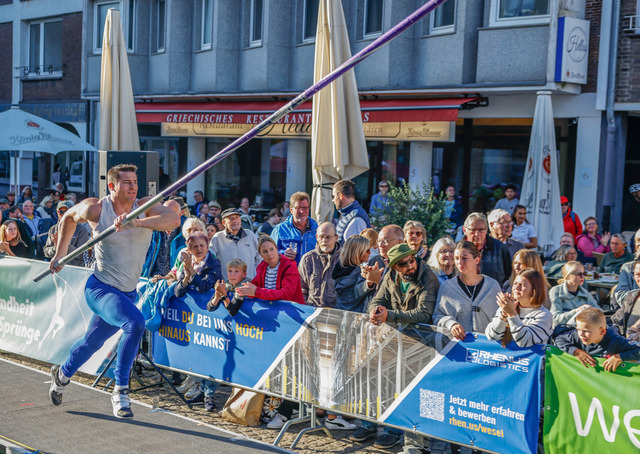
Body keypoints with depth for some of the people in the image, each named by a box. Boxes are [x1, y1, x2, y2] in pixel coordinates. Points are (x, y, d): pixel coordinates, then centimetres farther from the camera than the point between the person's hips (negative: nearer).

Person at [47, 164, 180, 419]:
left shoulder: (144, 207, -9)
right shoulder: (95, 209, -11)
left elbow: (174, 220, -29)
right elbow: (69, 218, 12)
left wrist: (136, 222, -40)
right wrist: (60, 254, 14)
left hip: (128, 293, 4)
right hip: (100, 289, -4)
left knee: (92, 343, 22)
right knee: (135, 322, -31)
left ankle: (62, 374, 53)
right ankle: (120, 392, -19)